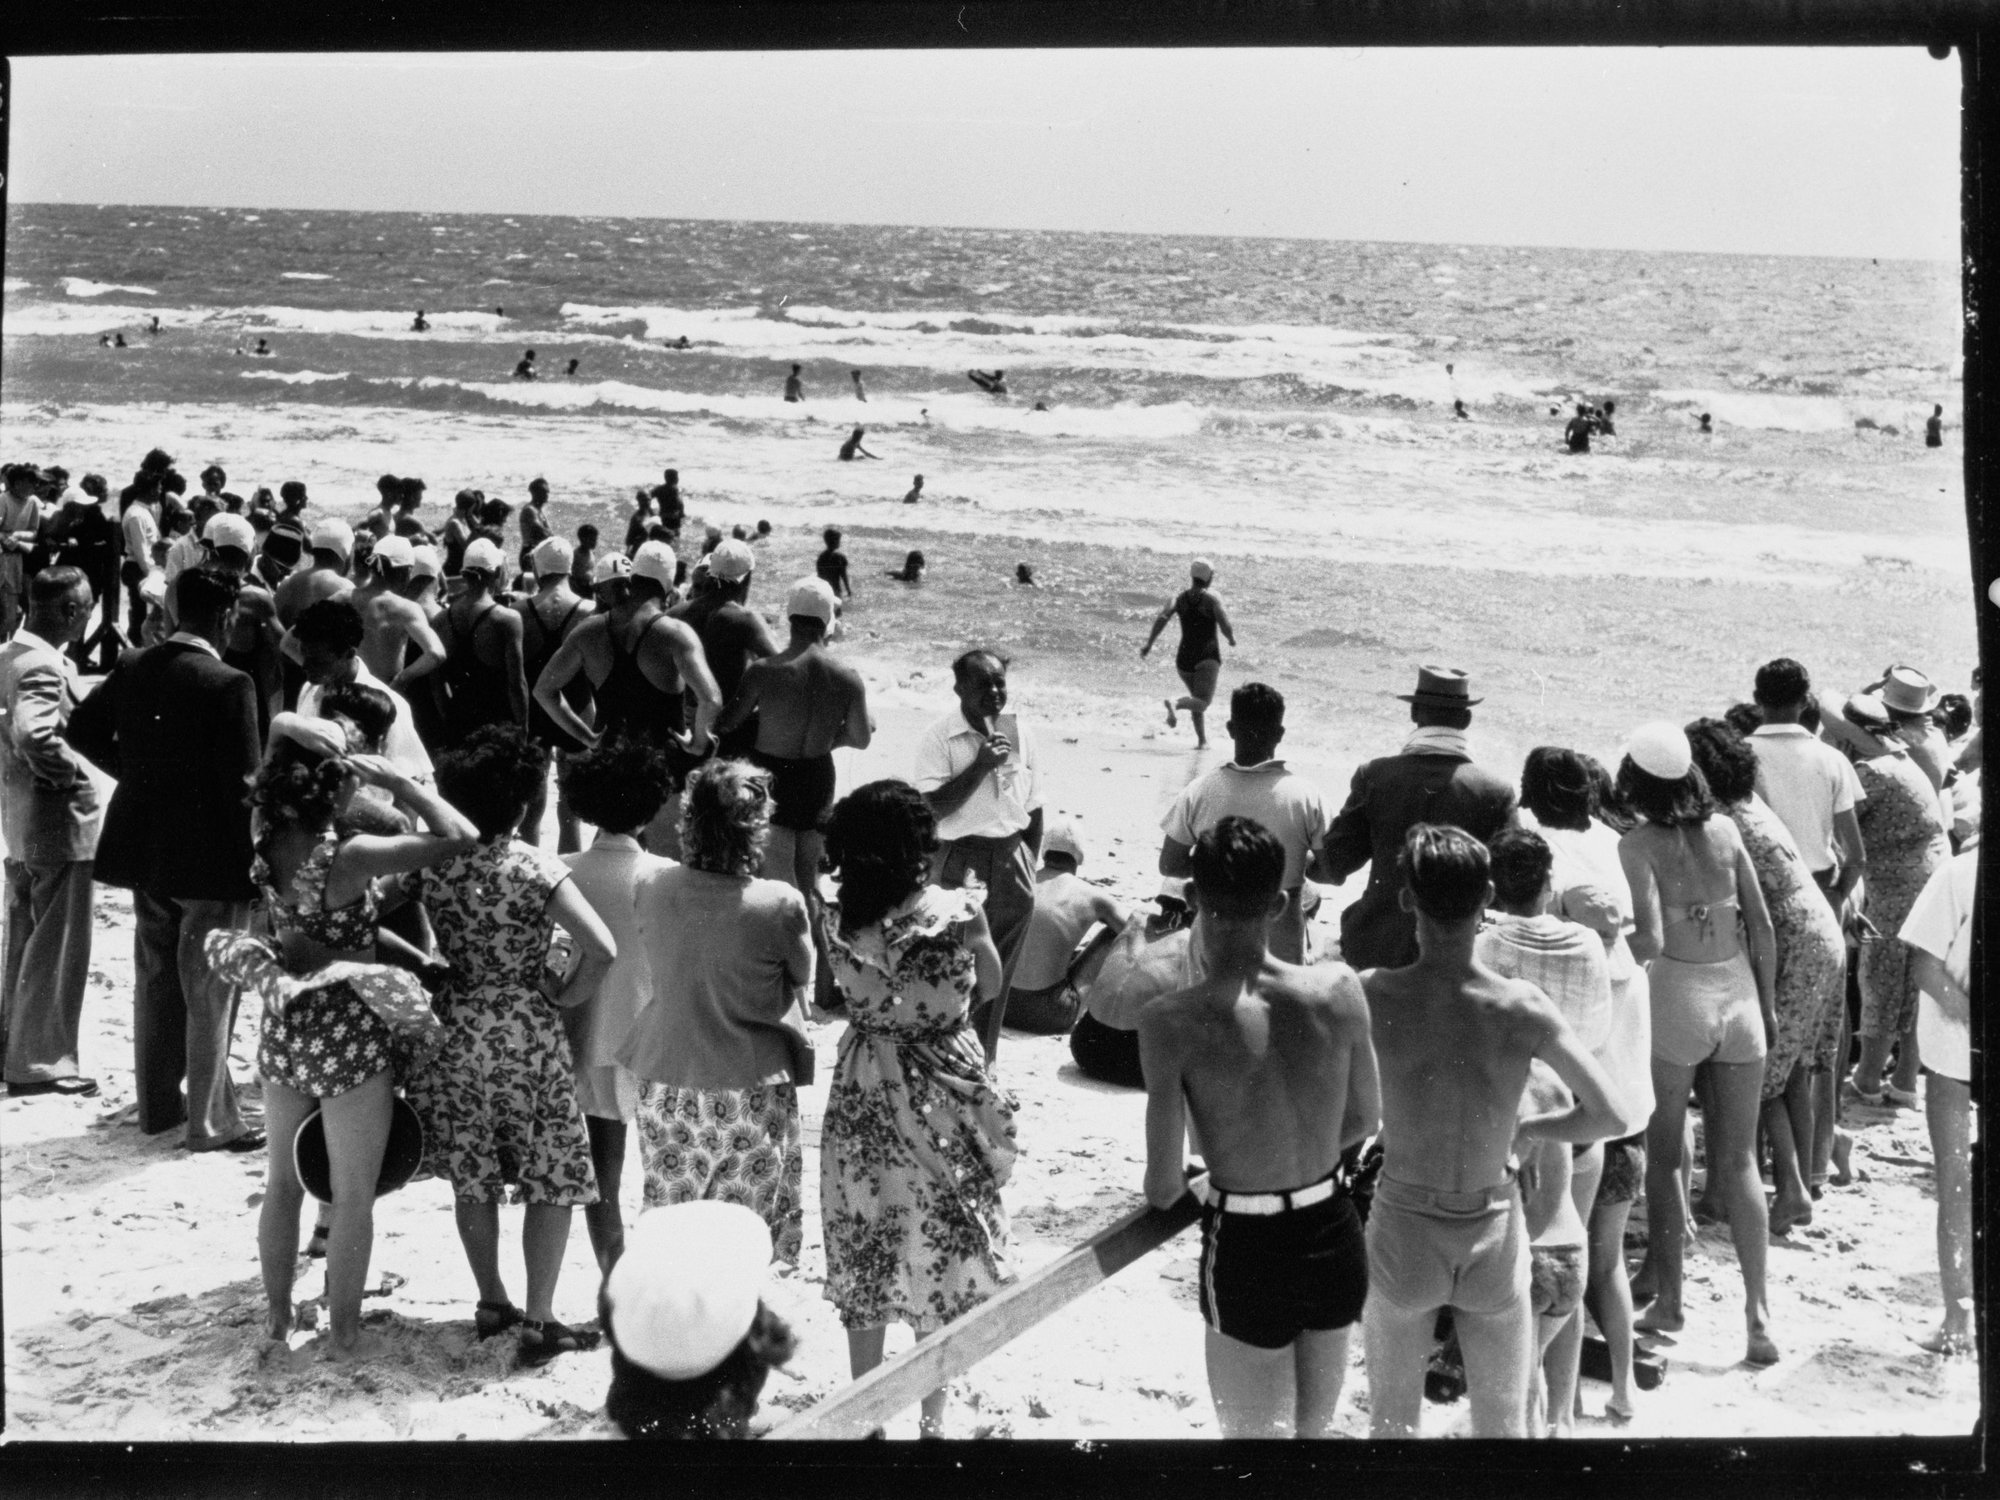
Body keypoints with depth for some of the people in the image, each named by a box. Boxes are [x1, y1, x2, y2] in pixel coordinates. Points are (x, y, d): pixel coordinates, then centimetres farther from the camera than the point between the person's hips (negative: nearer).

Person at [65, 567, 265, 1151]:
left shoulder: (132, 668, 0)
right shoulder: (229, 685, -19)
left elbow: (81, 728, 10)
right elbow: (242, 780, -18)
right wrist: (253, 856, -7)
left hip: (144, 850, 6)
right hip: (208, 859, -6)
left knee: (155, 982, 18)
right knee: (208, 993, 3)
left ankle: (157, 1106, 28)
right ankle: (211, 1121, 10)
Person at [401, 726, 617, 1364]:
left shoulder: (432, 863, -4)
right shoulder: (535, 868, -15)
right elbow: (601, 949, -24)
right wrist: (566, 995, -7)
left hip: (454, 1031, 4)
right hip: (527, 1036, -4)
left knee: (473, 1179, 18)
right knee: (552, 1182, 7)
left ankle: (492, 1303, 29)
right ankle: (539, 1321, 8)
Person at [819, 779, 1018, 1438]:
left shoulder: (838, 920, -12)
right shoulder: (957, 913, -18)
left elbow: (838, 997, 4)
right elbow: (991, 988, -1)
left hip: (860, 1102, 2)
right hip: (940, 1106, -2)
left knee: (864, 1261, 17)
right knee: (941, 1261, 14)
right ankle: (931, 1419, 23)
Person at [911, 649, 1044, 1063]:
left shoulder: (1020, 736, 6)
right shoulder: (939, 739, -7)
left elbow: (1033, 810, 13)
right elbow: (933, 807, -16)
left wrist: (1028, 865, 10)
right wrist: (981, 764, -20)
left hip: (1011, 860, 4)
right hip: (959, 861, -4)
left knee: (998, 972, 11)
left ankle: (984, 1062, 22)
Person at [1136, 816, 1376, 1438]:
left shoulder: (1172, 1023, -21)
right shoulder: (1339, 990, -12)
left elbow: (1164, 1186, -16)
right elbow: (1365, 1119, 4)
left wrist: (1179, 1189, 8)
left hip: (1248, 1250, -4)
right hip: (1335, 1236, 4)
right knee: (1317, 1427, 26)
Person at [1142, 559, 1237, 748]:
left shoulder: (1180, 597, 3)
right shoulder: (1212, 600, -8)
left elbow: (1162, 618, -10)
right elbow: (1226, 628, -14)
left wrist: (1149, 644, -6)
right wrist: (1233, 639, 8)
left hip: (1185, 658, 5)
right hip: (1207, 657, -5)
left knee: (1198, 698, 25)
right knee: (1202, 703, -13)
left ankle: (1202, 740, 21)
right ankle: (1175, 703, -41)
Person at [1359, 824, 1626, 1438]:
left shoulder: (1371, 996, -18)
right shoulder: (1522, 1007, -18)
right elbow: (1607, 1115, -15)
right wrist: (1524, 1129, 1)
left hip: (1403, 1232, 0)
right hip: (1494, 1233, 1)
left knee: (1392, 1422, 19)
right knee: (1503, 1425, 18)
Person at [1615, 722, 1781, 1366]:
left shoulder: (1638, 844, -9)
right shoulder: (1725, 829, 3)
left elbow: (1650, 940, -19)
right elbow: (1761, 925, 5)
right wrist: (1767, 1001, 15)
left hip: (1676, 997, -4)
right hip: (1738, 993, 4)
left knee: (1663, 1155, 12)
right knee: (1738, 1161, 9)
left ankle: (1668, 1299, 16)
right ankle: (1757, 1312, 6)